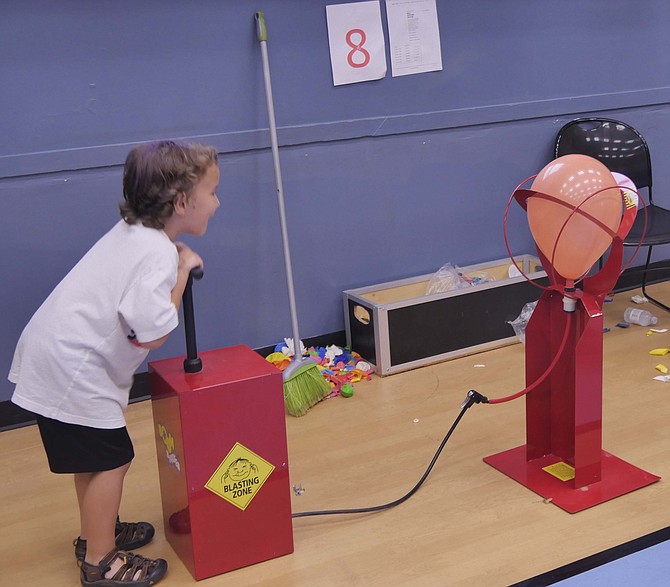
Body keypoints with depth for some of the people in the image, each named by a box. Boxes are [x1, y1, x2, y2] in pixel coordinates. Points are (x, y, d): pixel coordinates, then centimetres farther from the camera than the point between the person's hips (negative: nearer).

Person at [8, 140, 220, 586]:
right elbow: (152, 333, -29)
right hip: (71, 366, -10)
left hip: (54, 352, 10)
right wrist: (182, 272, -18)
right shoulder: (157, 254, -23)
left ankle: (98, 531, 40)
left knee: (92, 454, 23)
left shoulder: (133, 232, 6)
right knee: (111, 460, 0)